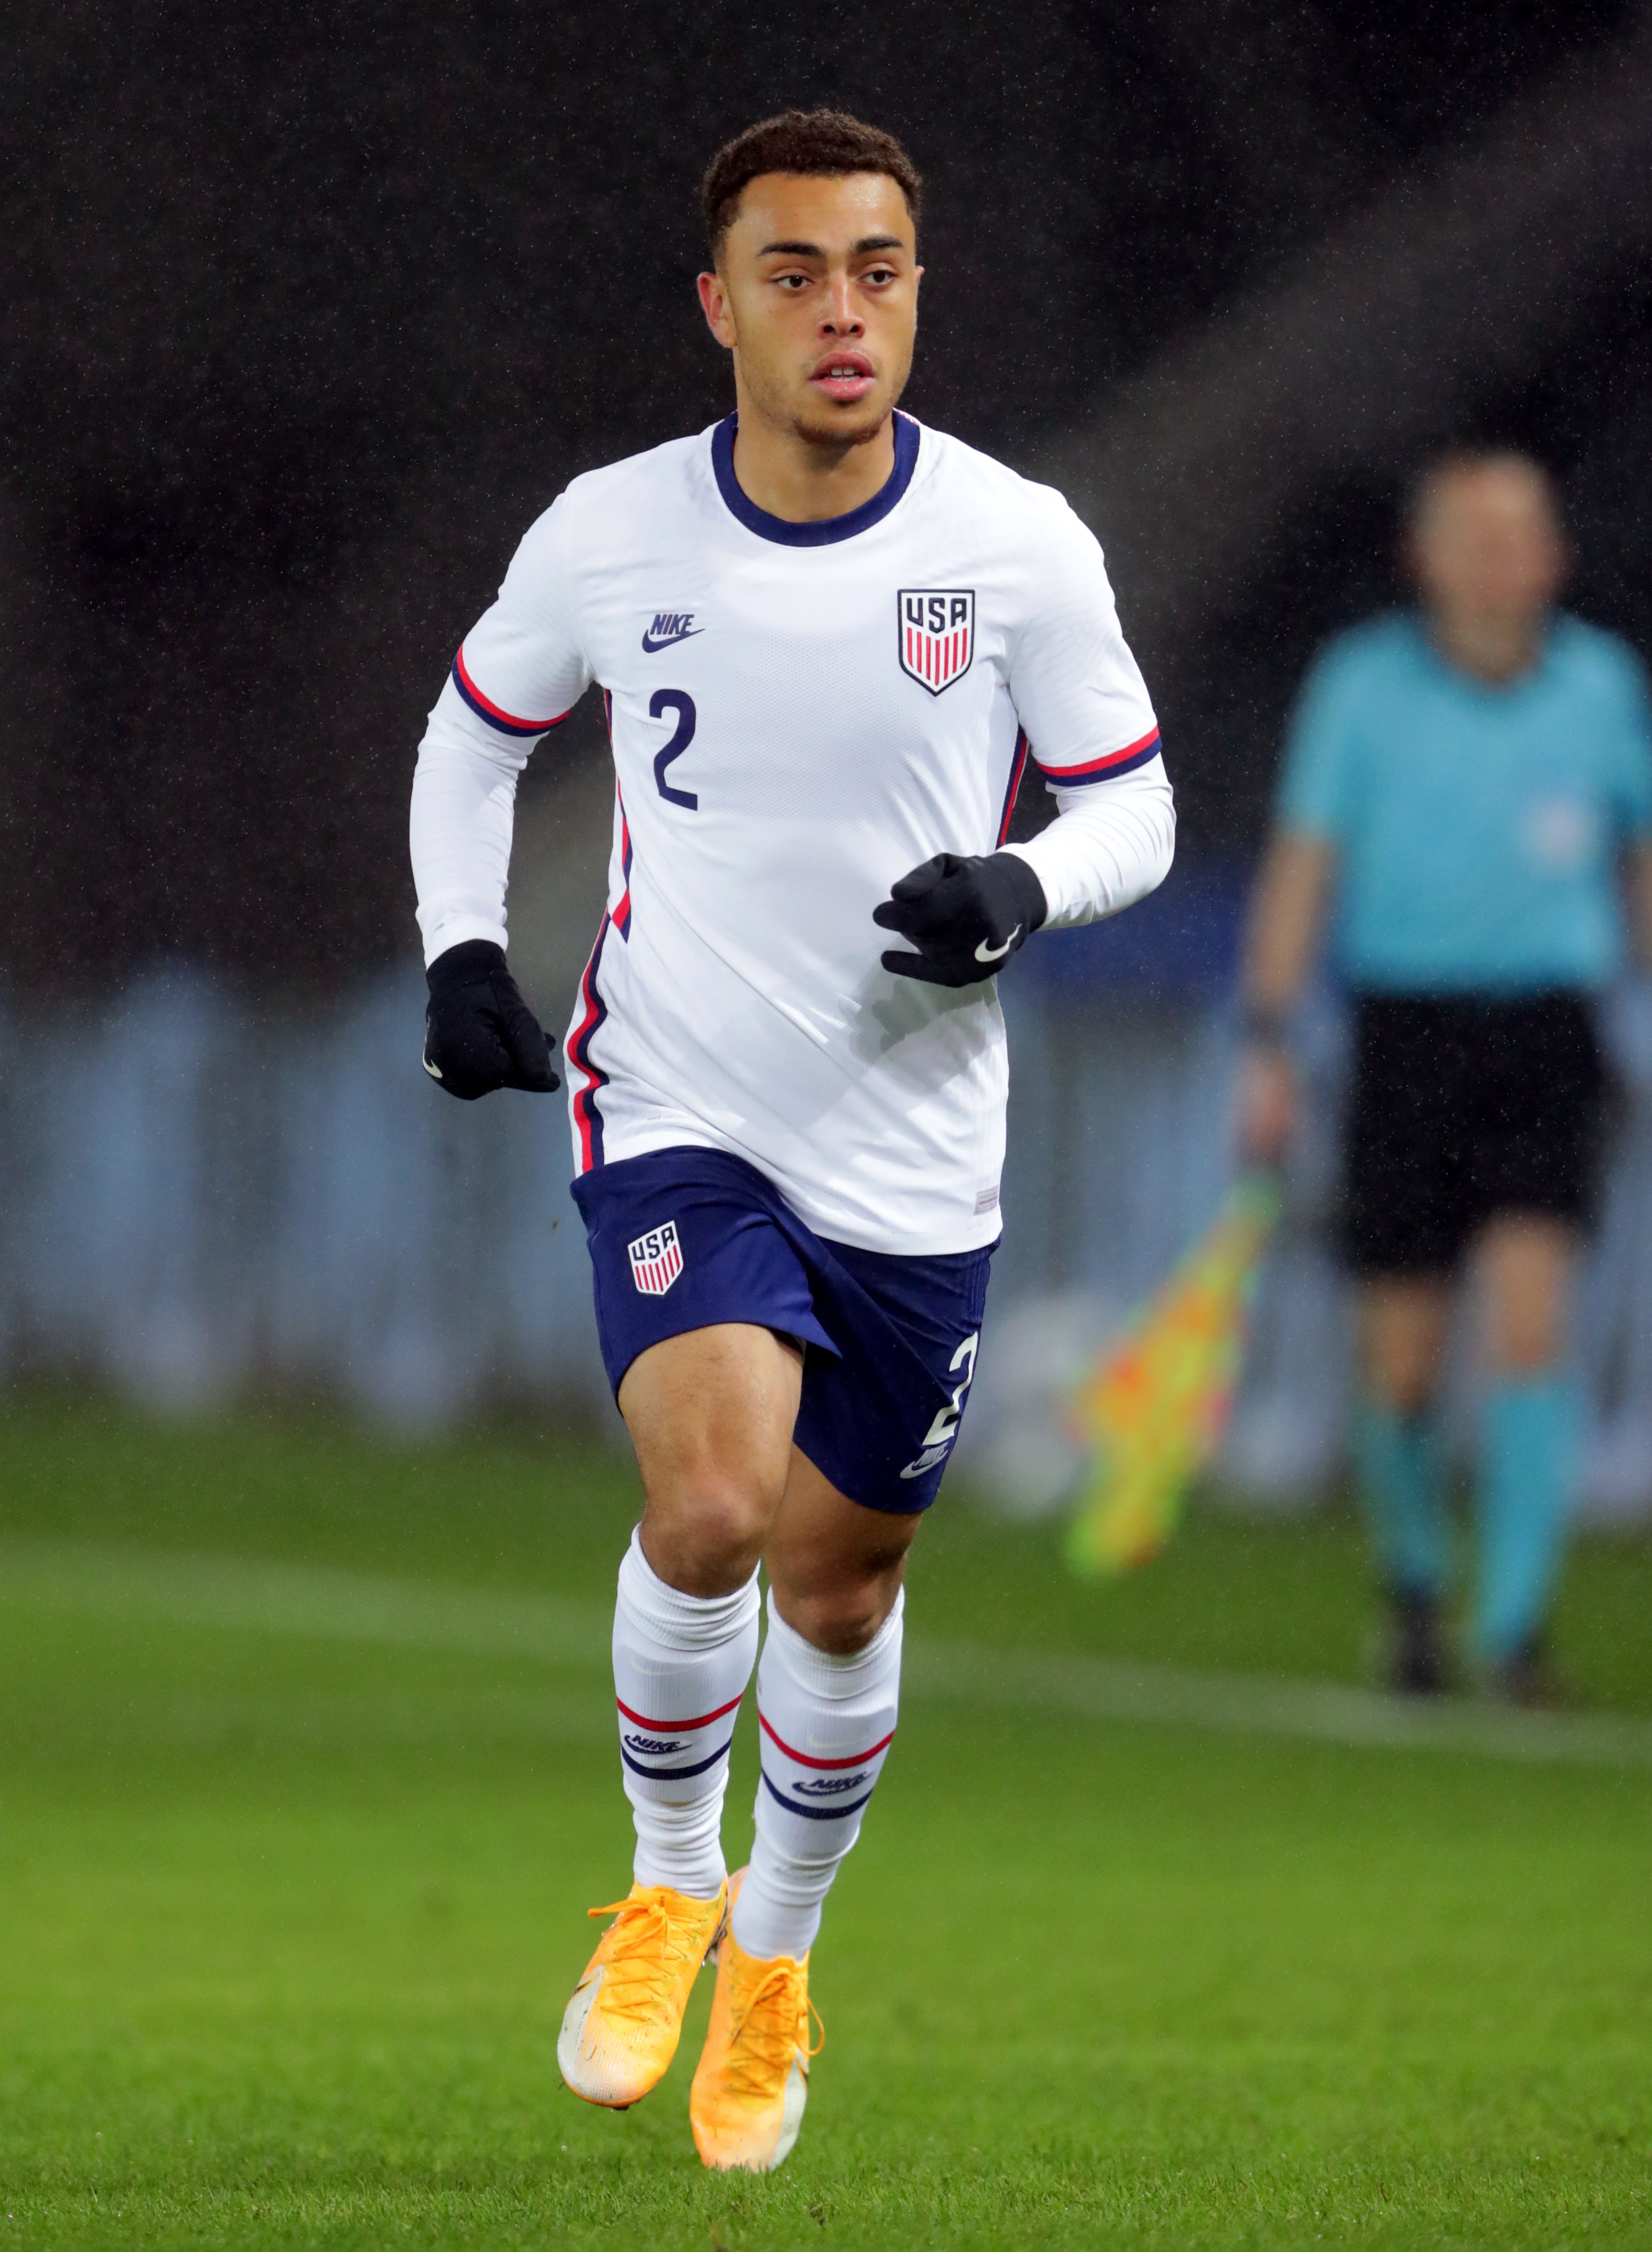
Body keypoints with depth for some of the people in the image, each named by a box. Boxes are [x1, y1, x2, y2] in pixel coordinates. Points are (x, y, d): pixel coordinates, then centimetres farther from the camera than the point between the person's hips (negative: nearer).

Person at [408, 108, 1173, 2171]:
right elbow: (475, 728, 14)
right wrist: (461, 950, 0)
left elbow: (1133, 808, 4)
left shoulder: (1019, 547, -7)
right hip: (676, 1117, -1)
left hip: (914, 1153, 1)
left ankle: (774, 1957, 38)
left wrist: (1021, 888, -18)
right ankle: (665, 1882, 3)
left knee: (840, 1582, 12)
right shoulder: (609, 535, -5)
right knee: (709, 1503, -24)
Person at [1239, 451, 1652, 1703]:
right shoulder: (1362, 687, 1)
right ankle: (1416, 1584, 31)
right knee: (1403, 1357, 3)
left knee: (1531, 1320, -17)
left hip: (1547, 1030, 0)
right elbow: (1303, 869, 2)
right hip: (1406, 1026, 0)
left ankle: (1513, 1626, -16)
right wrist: (1269, 1049, -4)